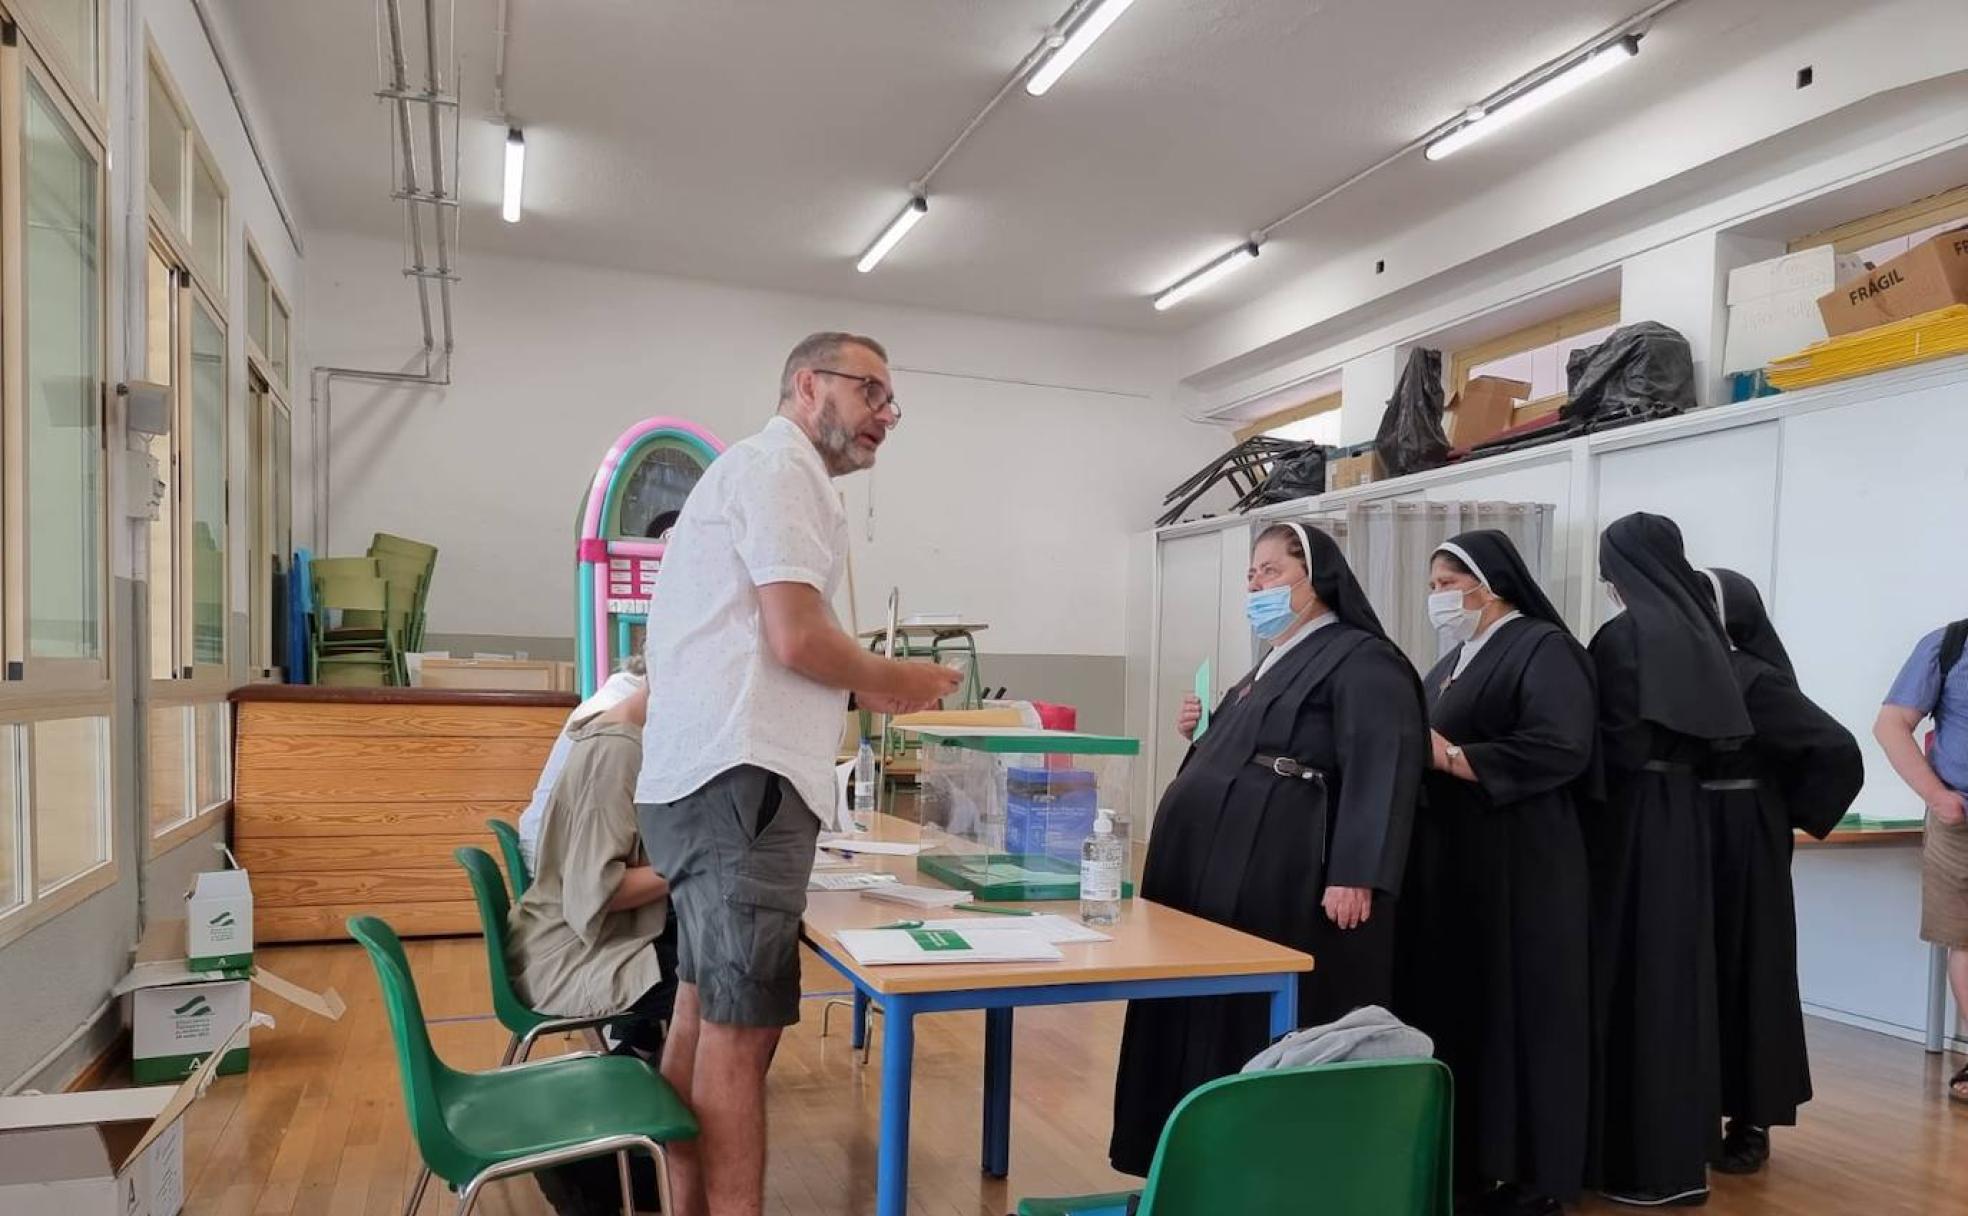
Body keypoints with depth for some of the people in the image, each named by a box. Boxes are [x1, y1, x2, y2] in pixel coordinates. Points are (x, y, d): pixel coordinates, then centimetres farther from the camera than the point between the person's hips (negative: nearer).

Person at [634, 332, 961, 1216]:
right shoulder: (780, 466, -8)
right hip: (740, 780, -11)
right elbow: (797, 639, -18)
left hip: (709, 775, 11)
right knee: (741, 1029, -6)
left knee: (703, 1015, 15)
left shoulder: (755, 470, 24)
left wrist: (862, 690, 18)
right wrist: (891, 679, -2)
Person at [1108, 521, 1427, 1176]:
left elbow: (1381, 770, -19)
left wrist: (1356, 874, -27)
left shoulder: (1362, 661, -9)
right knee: (1213, 1019, 13)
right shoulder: (1273, 664, 20)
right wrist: (1206, 731, 9)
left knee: (1272, 1037, -2)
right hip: (1220, 869, 9)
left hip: (1286, 879, -9)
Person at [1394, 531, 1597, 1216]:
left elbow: (1562, 747, -20)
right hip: (1449, 857, 8)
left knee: (1512, 1006, -1)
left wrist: (1453, 758, -19)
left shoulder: (1543, 648, -7)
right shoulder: (1455, 661, 18)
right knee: (1452, 1002, 8)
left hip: (1516, 859, -8)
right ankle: (1470, 1154, 20)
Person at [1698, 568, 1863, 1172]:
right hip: (1688, 843, 6)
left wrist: (1793, 816, -8)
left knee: (1745, 973, 3)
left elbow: (1839, 750, -15)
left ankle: (1753, 1122, 15)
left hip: (1741, 846, -6)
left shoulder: (1755, 681, -12)